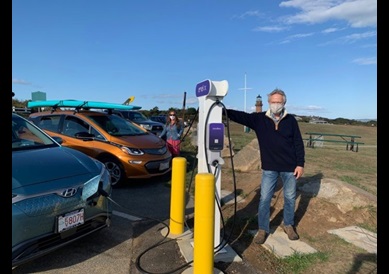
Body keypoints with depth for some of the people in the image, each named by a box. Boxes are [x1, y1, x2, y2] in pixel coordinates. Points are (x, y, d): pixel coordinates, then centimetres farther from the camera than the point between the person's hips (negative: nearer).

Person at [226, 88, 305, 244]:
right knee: (264, 199, 4)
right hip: (269, 168, 0)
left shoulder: (291, 120, -3)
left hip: (289, 167, 1)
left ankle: (288, 225, 35)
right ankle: (263, 229, 19)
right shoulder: (259, 119, -4)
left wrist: (300, 164, -4)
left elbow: (298, 144, 0)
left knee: (290, 198, 14)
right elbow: (241, 116, -13)